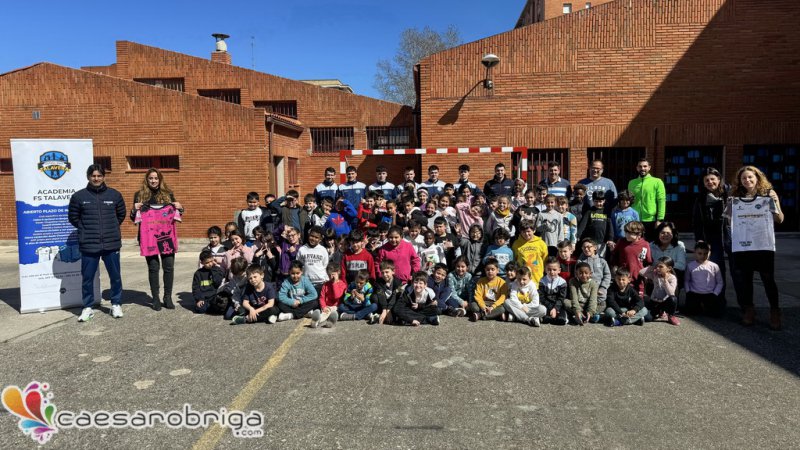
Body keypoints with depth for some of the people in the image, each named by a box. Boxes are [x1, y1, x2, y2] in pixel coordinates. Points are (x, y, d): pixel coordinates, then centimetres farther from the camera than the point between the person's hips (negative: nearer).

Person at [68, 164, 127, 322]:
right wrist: (85, 229, 5)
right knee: (87, 278, 6)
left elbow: (121, 214, 17)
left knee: (115, 276, 8)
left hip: (111, 244, 1)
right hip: (88, 245, -1)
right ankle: (88, 307, 20)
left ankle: (116, 305, 23)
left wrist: (112, 228, 10)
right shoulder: (79, 196, 0)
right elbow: (73, 217, 10)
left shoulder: (115, 195, 4)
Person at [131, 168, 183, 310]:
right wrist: (134, 210, -13)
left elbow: (175, 214, 17)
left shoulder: (168, 193, 9)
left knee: (169, 266, 1)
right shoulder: (140, 195, 5)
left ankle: (168, 297, 12)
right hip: (149, 237, -1)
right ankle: (155, 298, 9)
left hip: (167, 235, 2)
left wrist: (180, 209, -4)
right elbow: (133, 218, 8)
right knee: (153, 267, 0)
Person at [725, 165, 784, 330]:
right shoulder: (735, 198, 10)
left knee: (768, 279, -1)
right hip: (741, 246, 2)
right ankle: (748, 311, 19)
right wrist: (729, 205, -1)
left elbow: (779, 219, 6)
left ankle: (775, 313, 13)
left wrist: (775, 202, -9)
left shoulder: (768, 194, 6)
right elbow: (729, 219, 13)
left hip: (764, 245, -2)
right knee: (743, 280, 5)